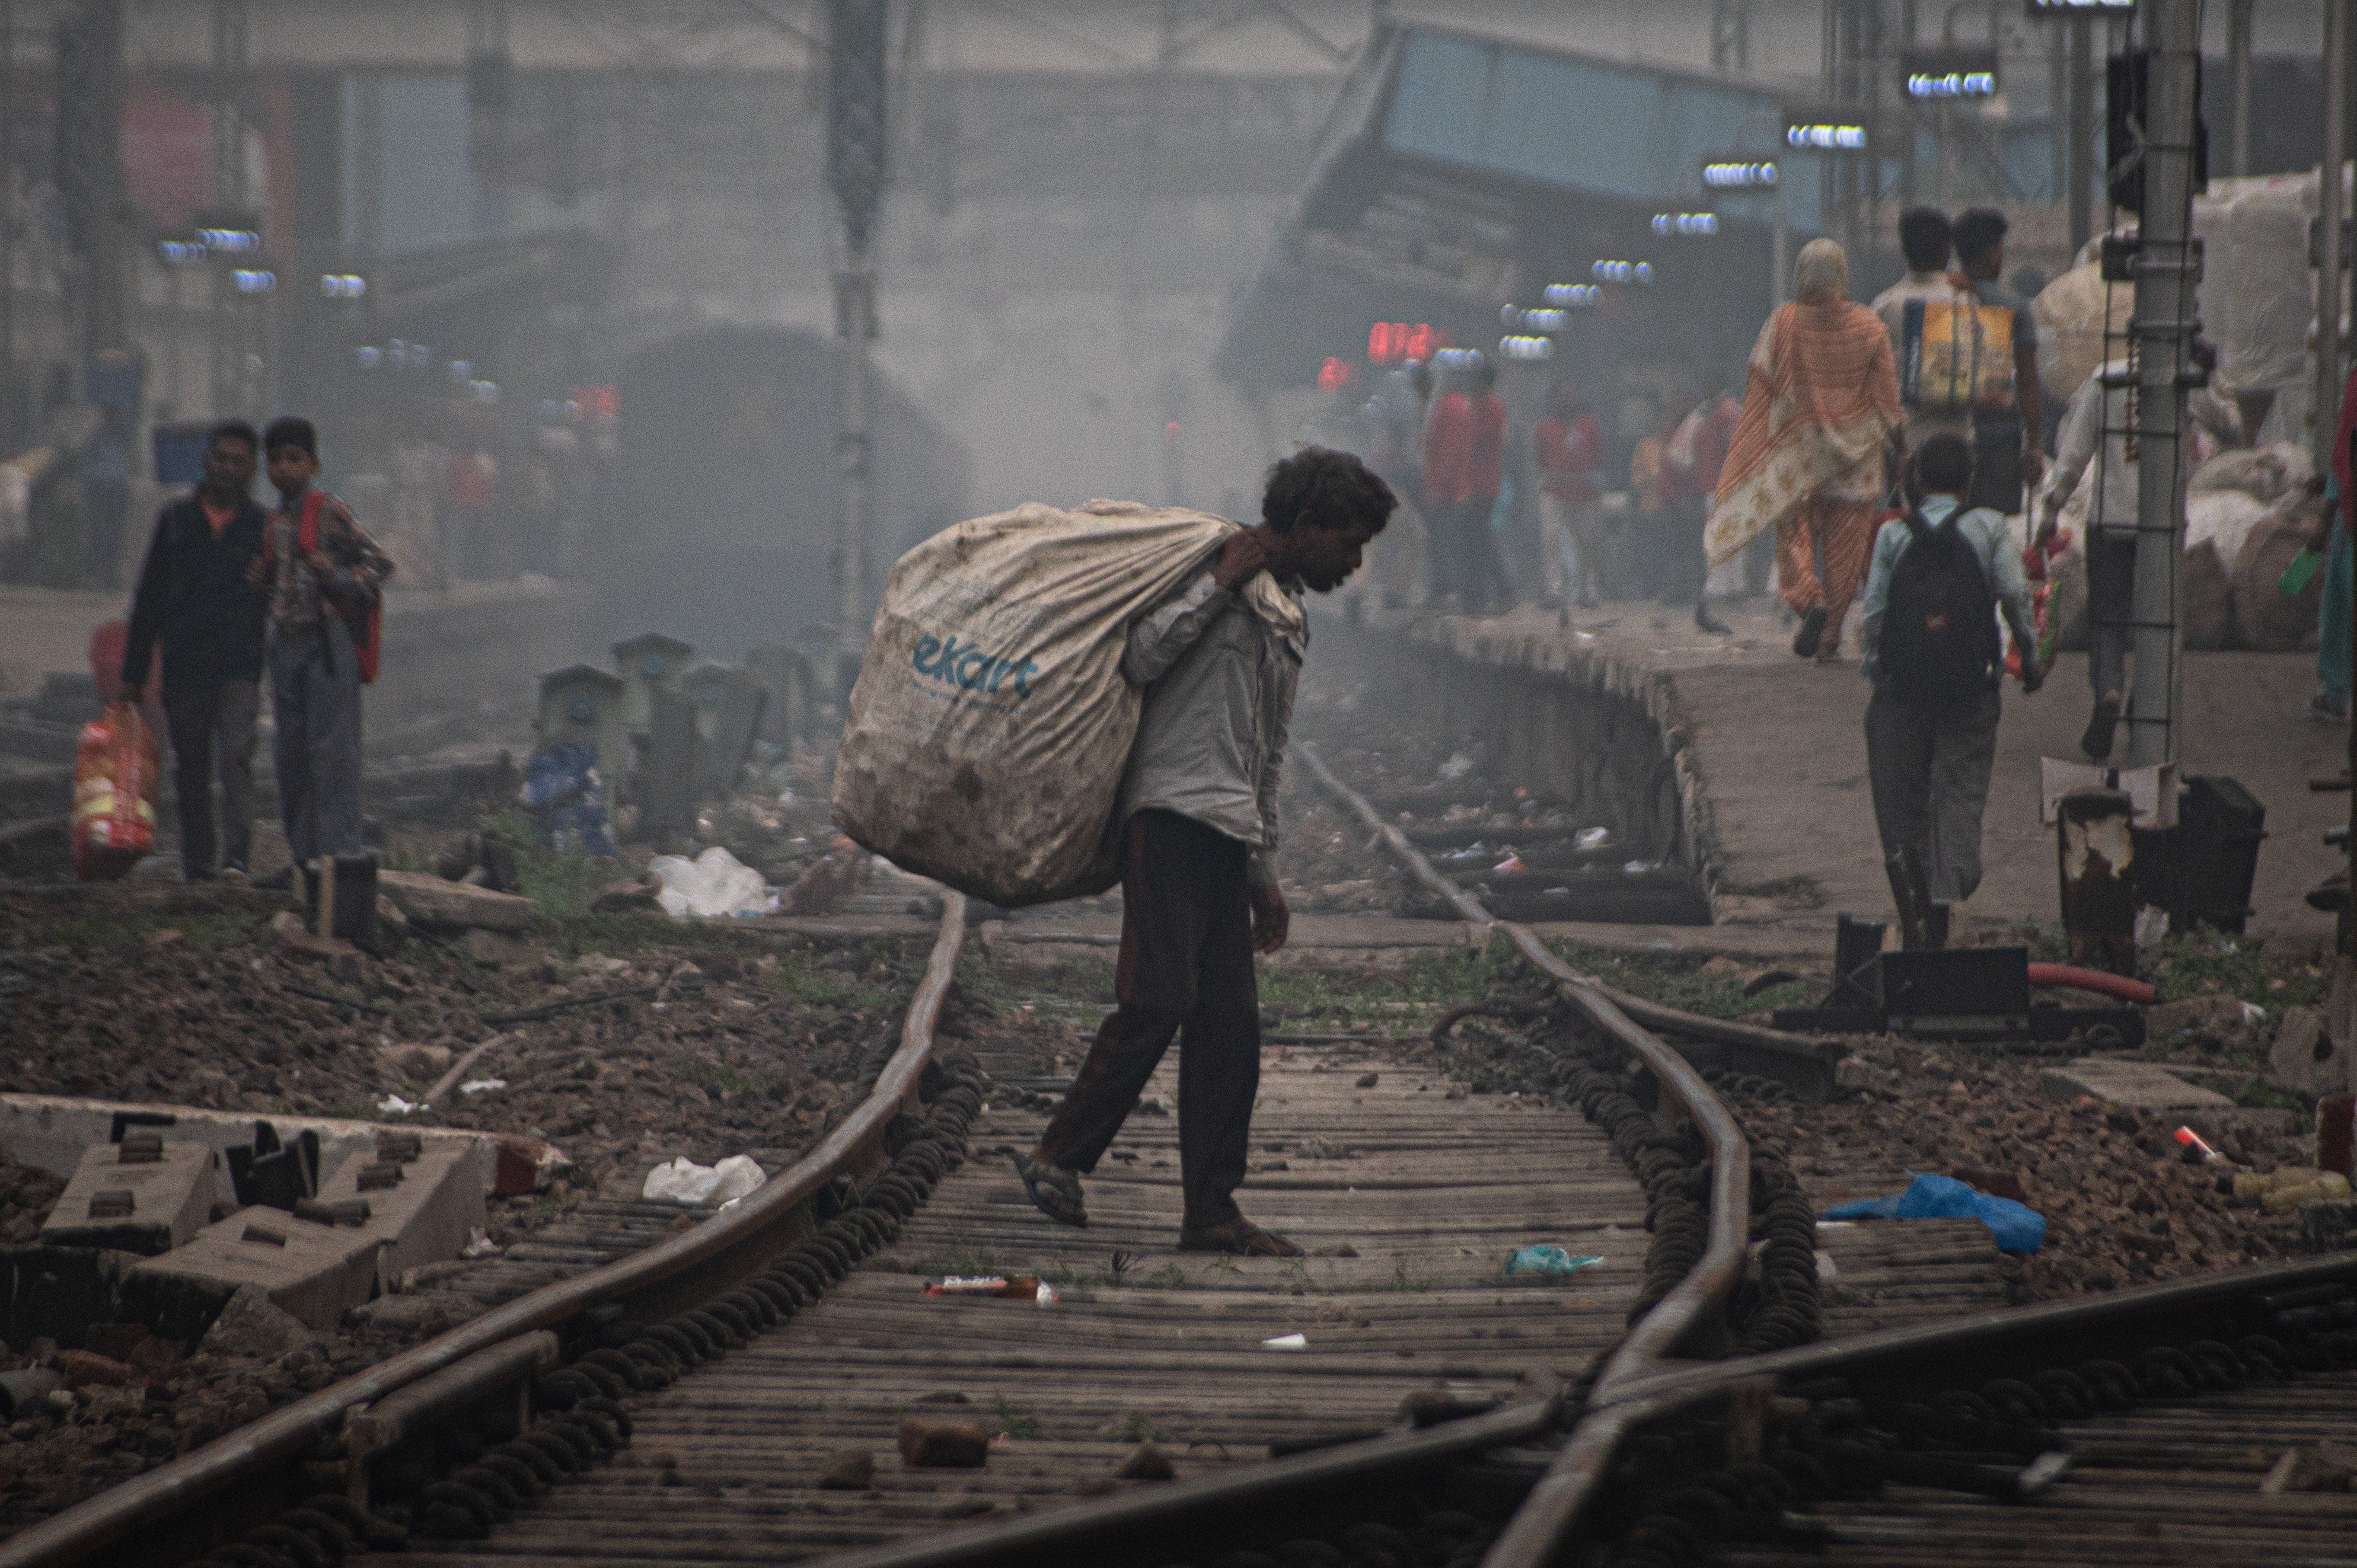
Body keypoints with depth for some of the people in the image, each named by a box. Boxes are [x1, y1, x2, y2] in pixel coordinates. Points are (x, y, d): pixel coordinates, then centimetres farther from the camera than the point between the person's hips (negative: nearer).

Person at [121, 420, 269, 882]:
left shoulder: (262, 526, 5)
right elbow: (149, 598, 11)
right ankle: (197, 865, 17)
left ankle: (236, 857, -24)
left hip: (240, 667, -2)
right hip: (184, 667, 2)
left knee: (236, 755, -18)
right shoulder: (176, 519, 9)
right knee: (191, 770, 7)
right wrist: (133, 671, 8)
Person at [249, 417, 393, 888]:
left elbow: (378, 562, -6)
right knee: (290, 751, 8)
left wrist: (340, 579, -22)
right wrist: (261, 580, 4)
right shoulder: (275, 522, 15)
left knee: (330, 746, -10)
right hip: (286, 641, 8)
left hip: (326, 639, -8)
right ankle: (304, 854, 14)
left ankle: (337, 851, -9)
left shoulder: (331, 513, -6)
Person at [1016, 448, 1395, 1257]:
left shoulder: (1291, 626, 24)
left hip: (1229, 835, 8)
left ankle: (1211, 1211, 3)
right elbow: (1138, 660, -16)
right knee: (1159, 998, -16)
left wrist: (1264, 873, 27)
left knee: (1231, 1022, 2)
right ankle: (1059, 1157, -6)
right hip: (1172, 813, -8)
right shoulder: (1210, 574, -1)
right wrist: (1219, 583, -14)